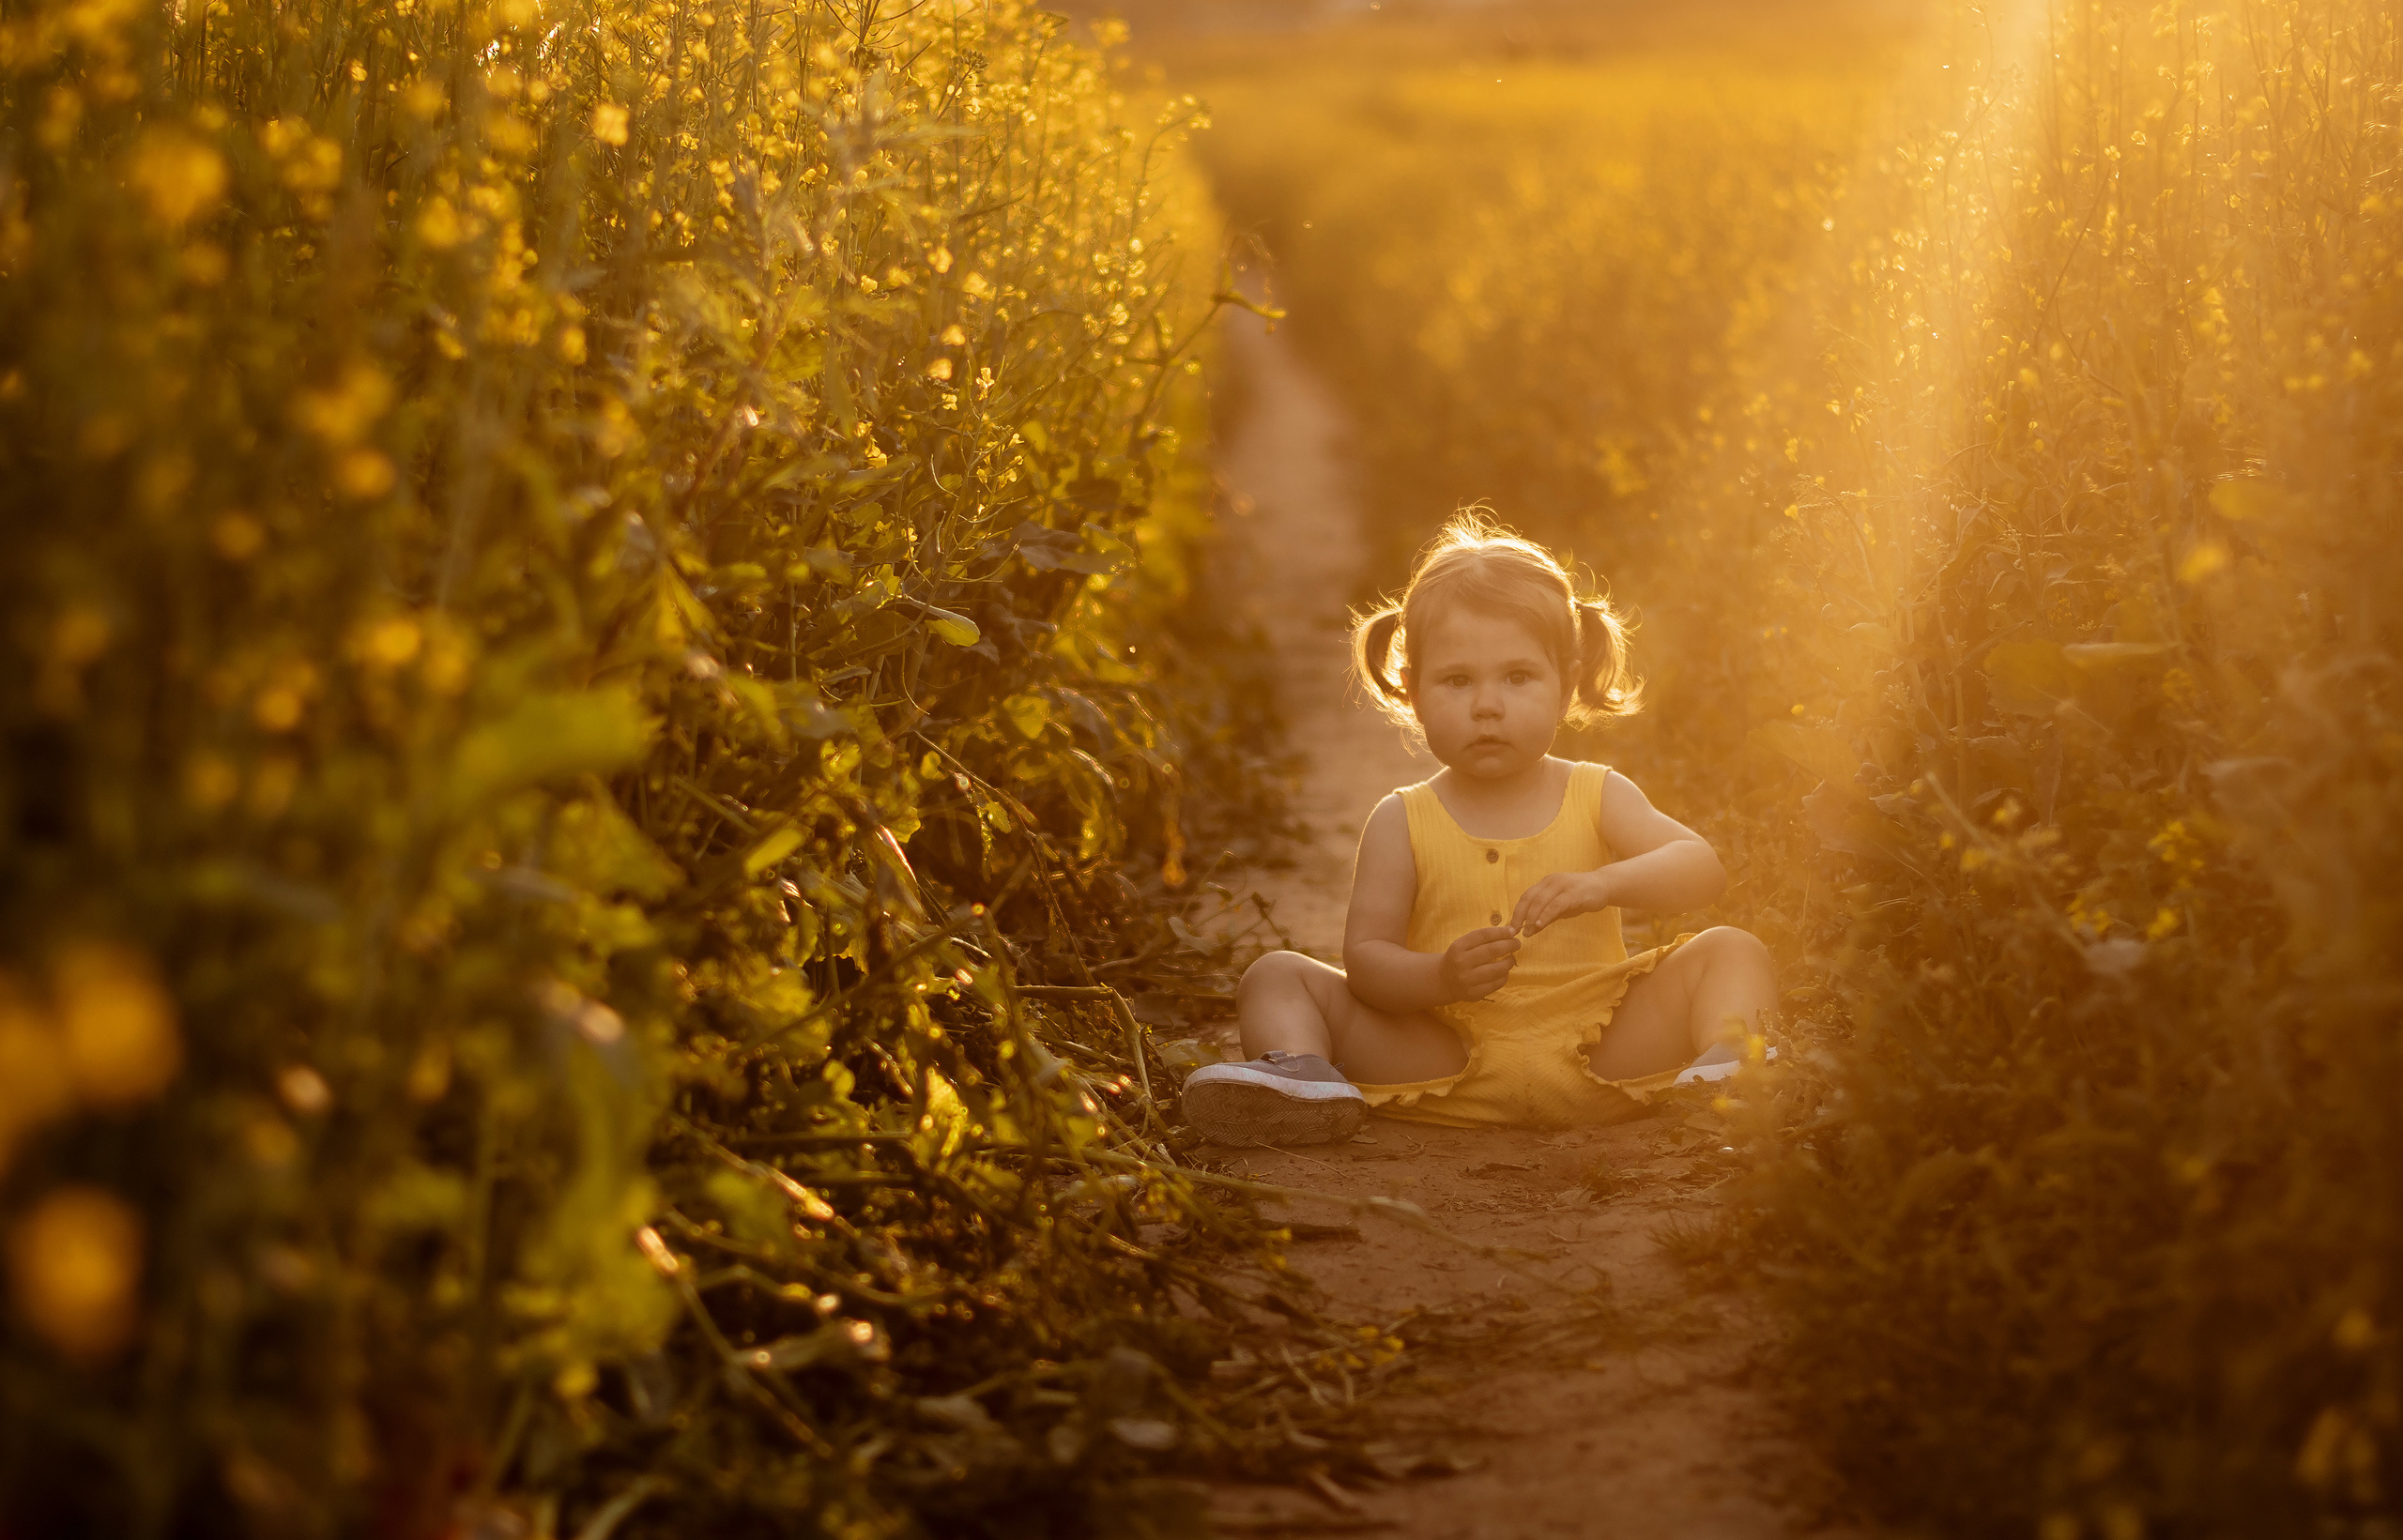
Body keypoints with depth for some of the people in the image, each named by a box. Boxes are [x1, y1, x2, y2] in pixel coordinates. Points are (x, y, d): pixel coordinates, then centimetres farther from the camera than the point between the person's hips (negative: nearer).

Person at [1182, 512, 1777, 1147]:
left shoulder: (1597, 796, 6)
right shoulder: (1402, 821, 4)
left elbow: (1703, 868, -9)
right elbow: (1365, 956, -4)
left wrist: (1602, 884, -29)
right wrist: (1440, 977, -26)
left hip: (1597, 1060, 0)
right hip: (1450, 1062, 0)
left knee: (1734, 950, -13)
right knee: (1277, 974, -8)